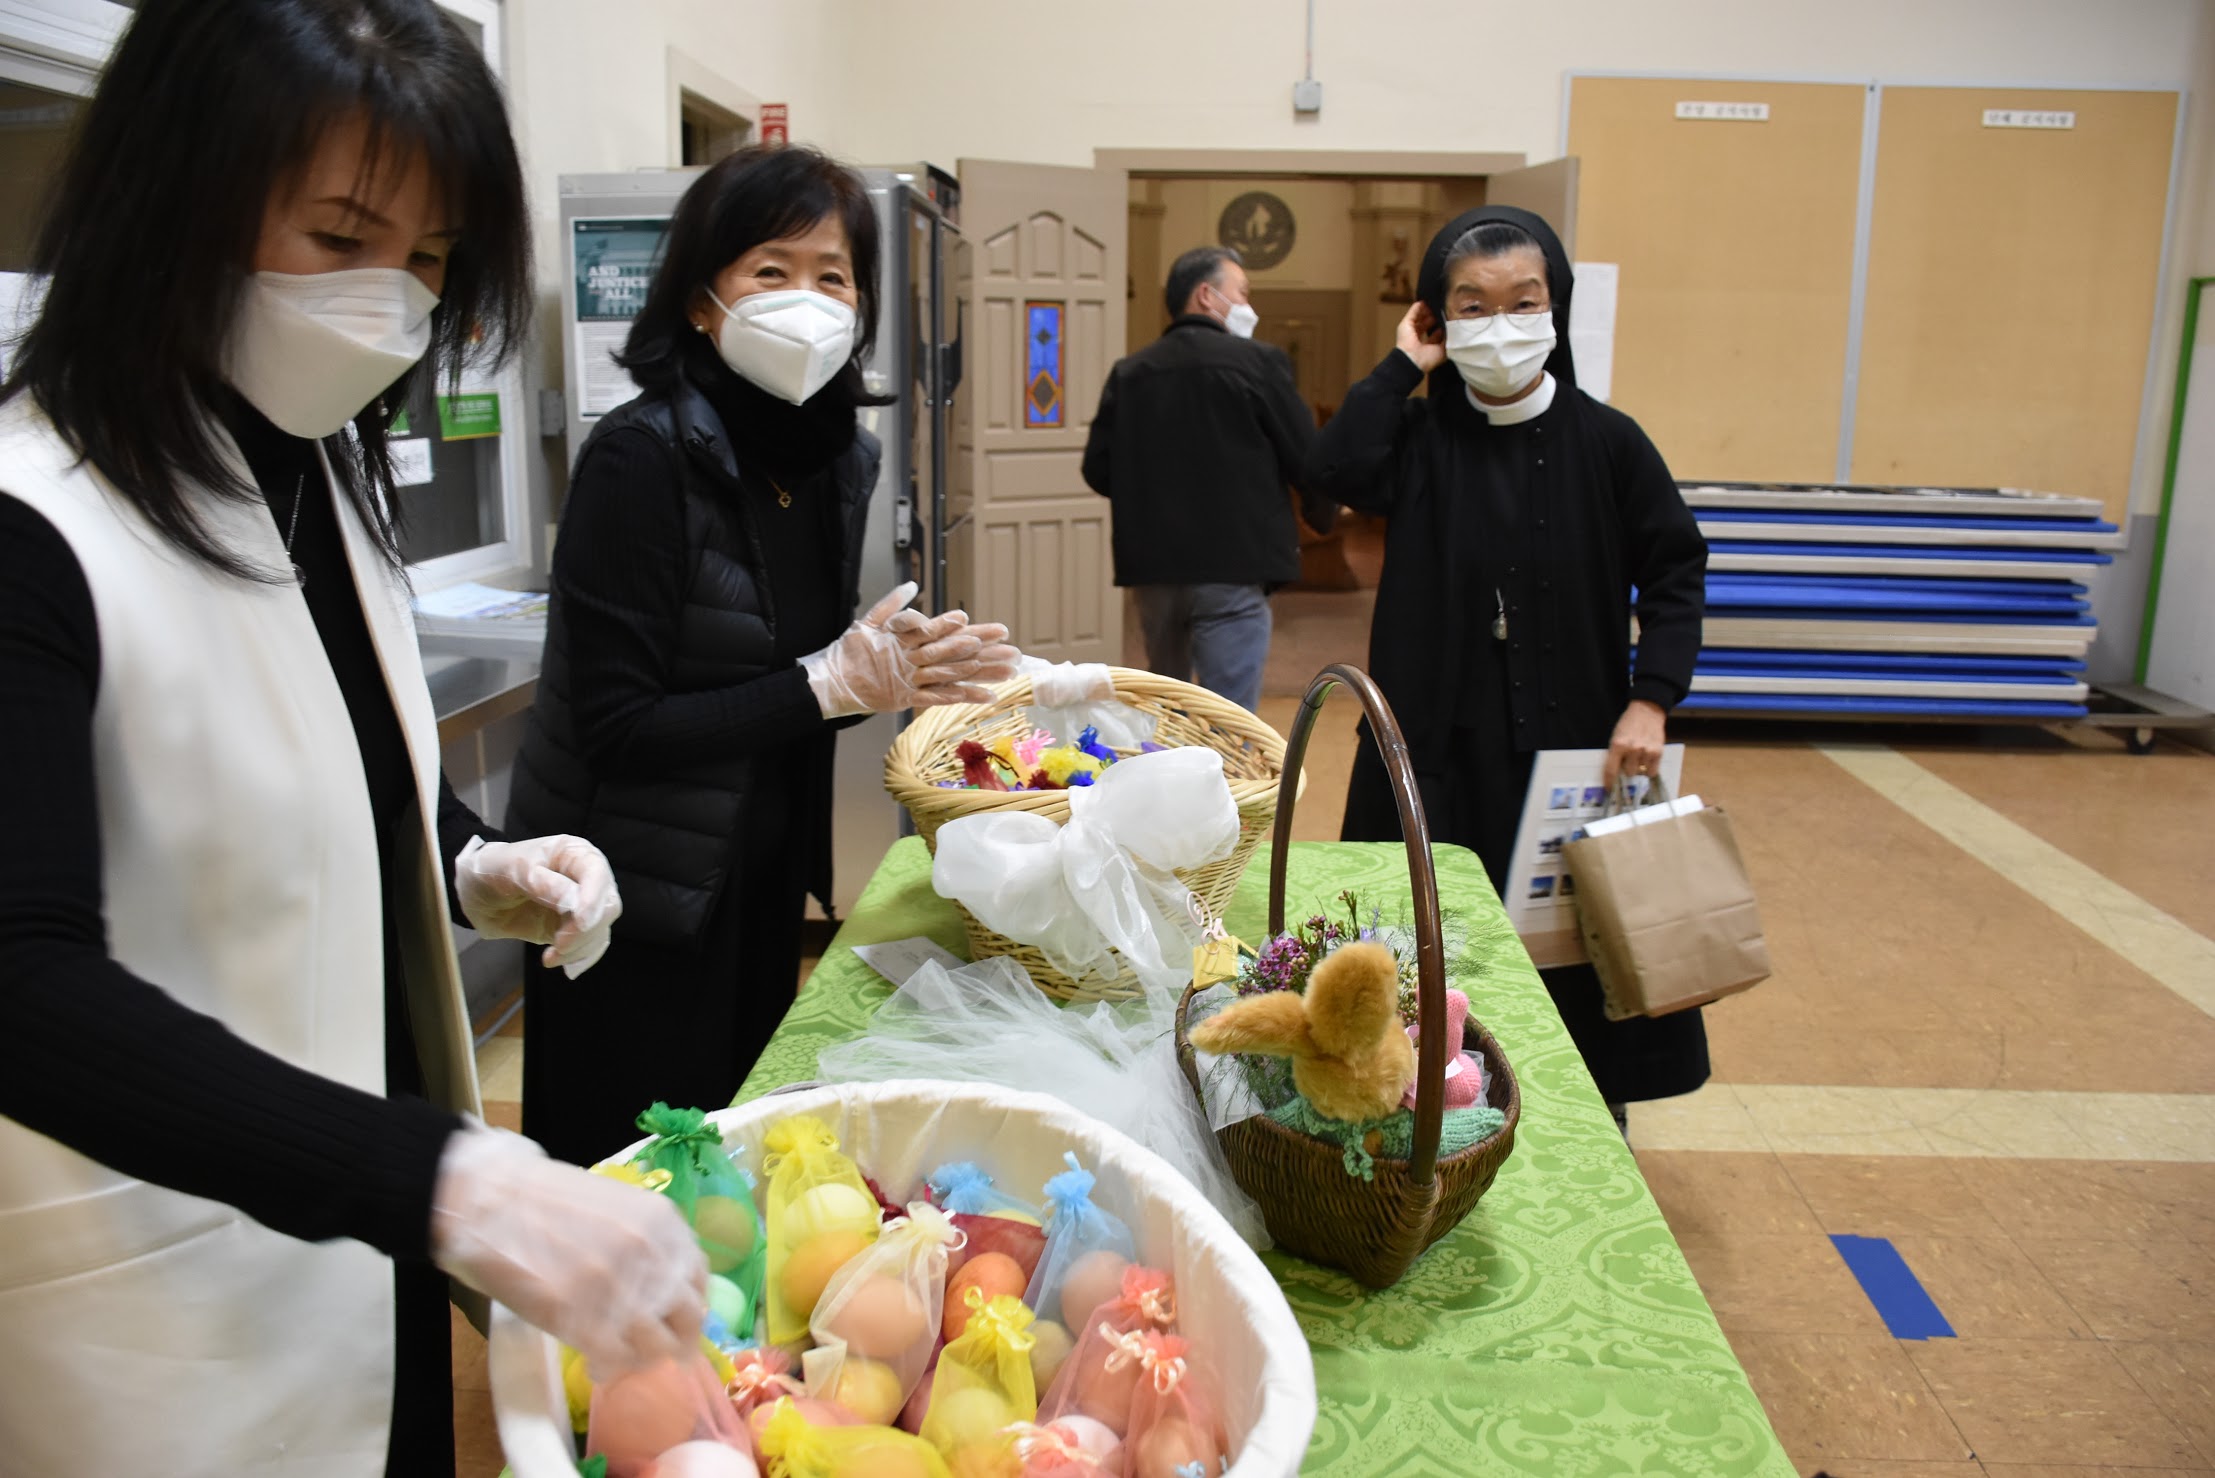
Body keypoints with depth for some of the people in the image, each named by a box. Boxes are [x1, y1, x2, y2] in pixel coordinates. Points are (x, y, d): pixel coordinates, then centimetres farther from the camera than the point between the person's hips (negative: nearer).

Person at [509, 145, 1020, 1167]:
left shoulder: (839, 456, 2)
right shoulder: (640, 458, -20)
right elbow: (616, 729, -23)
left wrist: (901, 669, -9)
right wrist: (835, 682, -24)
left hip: (762, 880, 7)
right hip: (636, 904, -7)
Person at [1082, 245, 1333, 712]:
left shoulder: (1128, 372, 7)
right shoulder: (1257, 362, -6)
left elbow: (1099, 470, 5)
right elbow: (1309, 460, -6)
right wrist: (1322, 514, 16)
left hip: (1152, 568, 6)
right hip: (1229, 568, -5)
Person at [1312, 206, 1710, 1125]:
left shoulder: (1604, 441, -1)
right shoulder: (1422, 439, 0)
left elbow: (1675, 571, 2)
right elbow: (1340, 471, -20)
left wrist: (1652, 699, -8)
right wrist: (1404, 365, -11)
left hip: (1571, 744, 0)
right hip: (1443, 748, 0)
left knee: (1574, 942, 7)